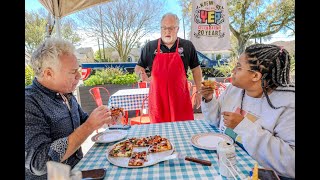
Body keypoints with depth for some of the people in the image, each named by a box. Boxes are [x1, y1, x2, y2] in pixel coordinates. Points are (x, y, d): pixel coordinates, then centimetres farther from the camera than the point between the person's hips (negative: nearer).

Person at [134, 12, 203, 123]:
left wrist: (198, 92, 6)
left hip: (180, 98, 0)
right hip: (157, 98, 1)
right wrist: (141, 74, -11)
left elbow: (196, 69, 10)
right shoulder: (150, 47, 5)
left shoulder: (187, 46, 4)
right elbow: (138, 67, 12)